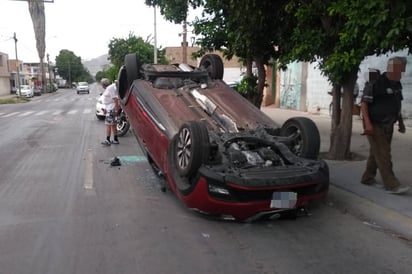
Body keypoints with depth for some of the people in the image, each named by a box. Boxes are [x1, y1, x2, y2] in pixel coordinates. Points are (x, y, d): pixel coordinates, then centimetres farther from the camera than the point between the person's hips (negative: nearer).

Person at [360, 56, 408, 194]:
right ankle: (392, 185, -5)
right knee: (383, 155, -7)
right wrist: (367, 123, -24)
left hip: (388, 126, 8)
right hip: (375, 125, -8)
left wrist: (400, 122, 19)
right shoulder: (376, 84, -16)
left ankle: (367, 178, 26)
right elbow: (364, 103, -16)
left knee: (376, 153, 14)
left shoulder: (397, 85, 10)